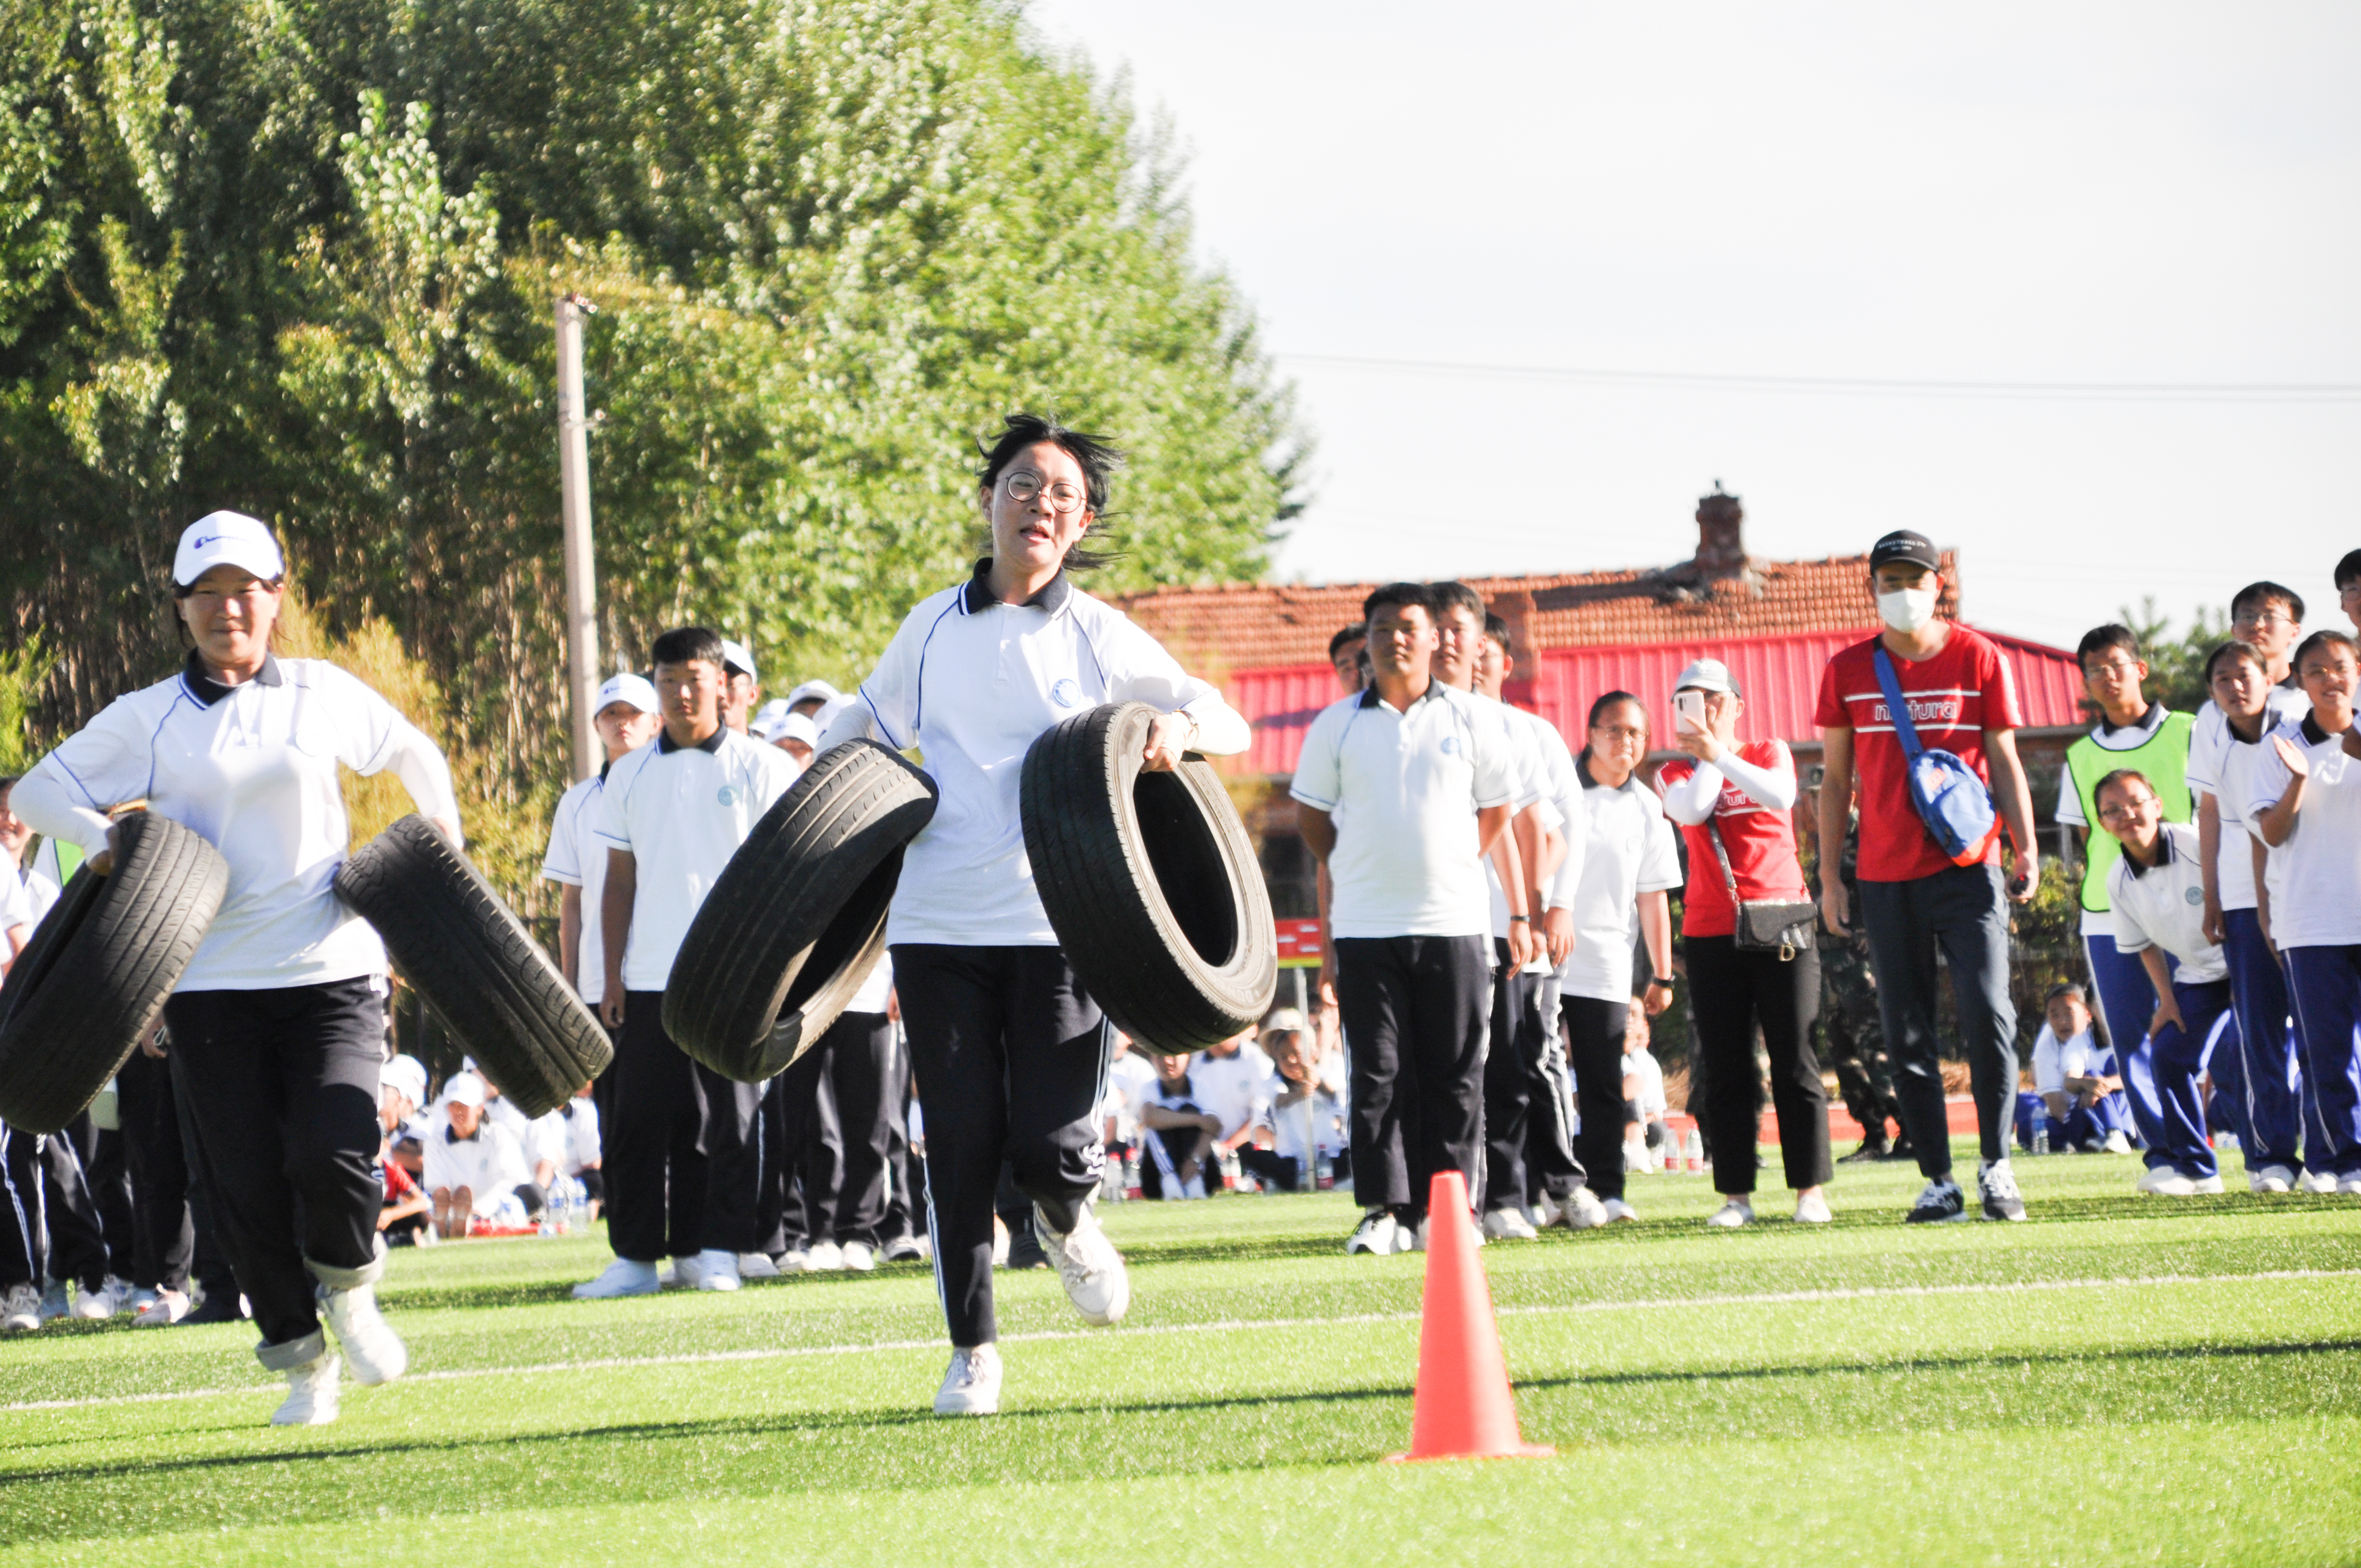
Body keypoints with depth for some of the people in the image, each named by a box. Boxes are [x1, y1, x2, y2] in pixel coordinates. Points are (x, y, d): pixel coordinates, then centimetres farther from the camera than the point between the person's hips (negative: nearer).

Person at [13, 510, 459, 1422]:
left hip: (330, 969, -1)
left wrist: (440, 831, 10)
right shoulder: (149, 719, 5)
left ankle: (349, 1290, 14)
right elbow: (39, 790, 8)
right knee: (245, 1186, -1)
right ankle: (301, 1361, 16)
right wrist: (103, 840, -9)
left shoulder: (325, 696, 7)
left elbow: (412, 756, 23)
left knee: (332, 1152, -18)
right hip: (212, 984, 1)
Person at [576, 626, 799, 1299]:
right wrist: (612, 973, 7)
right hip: (649, 978, 3)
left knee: (731, 1118, -1)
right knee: (642, 1121, 2)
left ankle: (715, 1252, 6)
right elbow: (620, 882, 14)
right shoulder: (630, 776, 12)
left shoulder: (760, 768, 2)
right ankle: (635, 1256, 6)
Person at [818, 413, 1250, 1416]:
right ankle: (971, 1351, 11)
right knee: (960, 1146, -2)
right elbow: (867, 723, 28)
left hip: (1058, 921, -2)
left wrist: (1173, 730, -14)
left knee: (1049, 1147, -9)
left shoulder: (1100, 638, 6)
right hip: (938, 921, 2)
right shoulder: (932, 629, 11)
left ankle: (1068, 1220, 27)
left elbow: (1232, 727, 7)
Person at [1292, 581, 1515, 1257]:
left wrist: (1461, 867, 10)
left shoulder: (1469, 718, 5)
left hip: (1454, 921, 0)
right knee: (1379, 1073, -3)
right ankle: (1384, 1210, -2)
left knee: (1454, 1075, 2)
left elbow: (1497, 806, 15)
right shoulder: (1338, 725, 5)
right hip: (1366, 924, 0)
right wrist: (1354, 872, 11)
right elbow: (1309, 810, 15)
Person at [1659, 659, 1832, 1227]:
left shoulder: (1769, 754, 10)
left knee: (1794, 1060, -3)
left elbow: (1780, 795, -13)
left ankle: (1810, 1189, -1)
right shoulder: (1677, 773, 11)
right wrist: (1703, 759, -3)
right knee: (1727, 1069, -1)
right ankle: (1736, 1194, 1)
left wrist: (1719, 753, -15)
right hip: (1711, 933, 1)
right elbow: (1690, 810, -12)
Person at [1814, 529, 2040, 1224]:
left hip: (1968, 867, -2)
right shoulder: (1849, 669, 6)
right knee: (1906, 1036, 2)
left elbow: (2004, 763, 5)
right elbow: (1836, 780, 12)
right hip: (1885, 876, 2)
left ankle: (1996, 1165, -1)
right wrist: (1828, 875, 7)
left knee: (1987, 1014, -12)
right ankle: (1938, 1182, 8)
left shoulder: (1978, 659, 2)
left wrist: (2026, 850, -6)